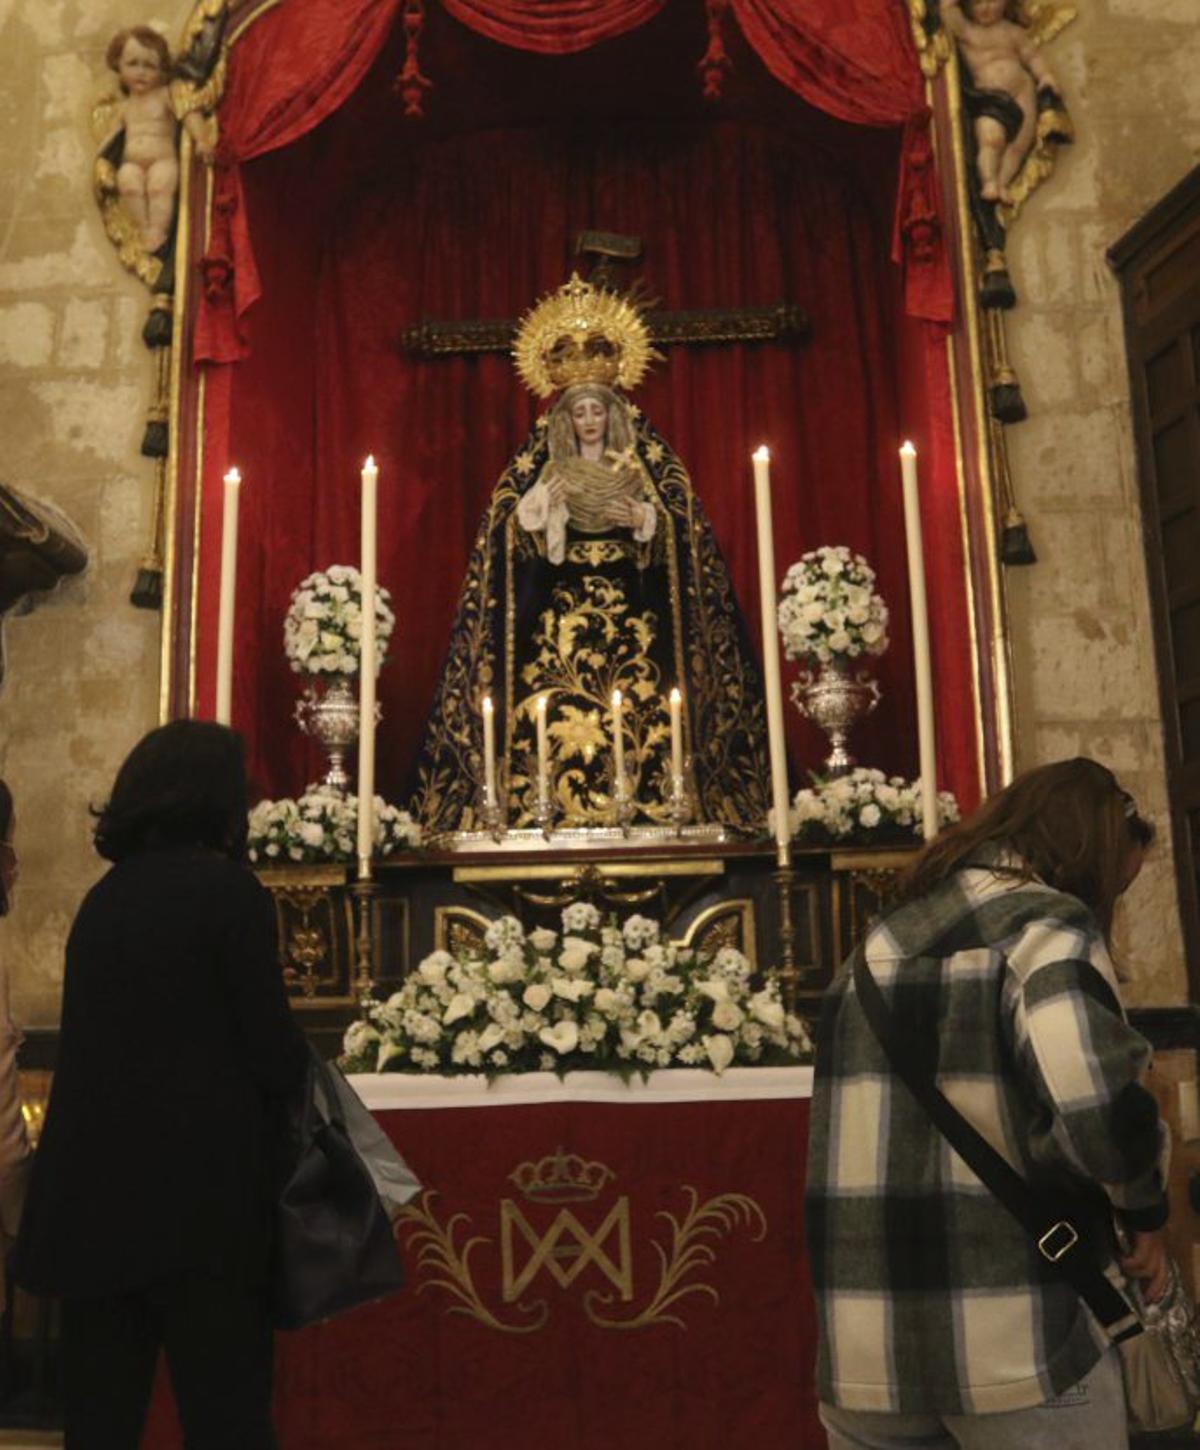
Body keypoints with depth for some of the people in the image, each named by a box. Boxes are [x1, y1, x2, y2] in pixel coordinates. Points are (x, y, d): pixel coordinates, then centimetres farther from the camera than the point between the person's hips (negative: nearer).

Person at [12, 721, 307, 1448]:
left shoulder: (103, 897, 10)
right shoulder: (228, 888, -11)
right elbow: (273, 1052, -12)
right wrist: (295, 1061, 10)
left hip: (93, 1190, 7)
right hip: (197, 1190, -6)